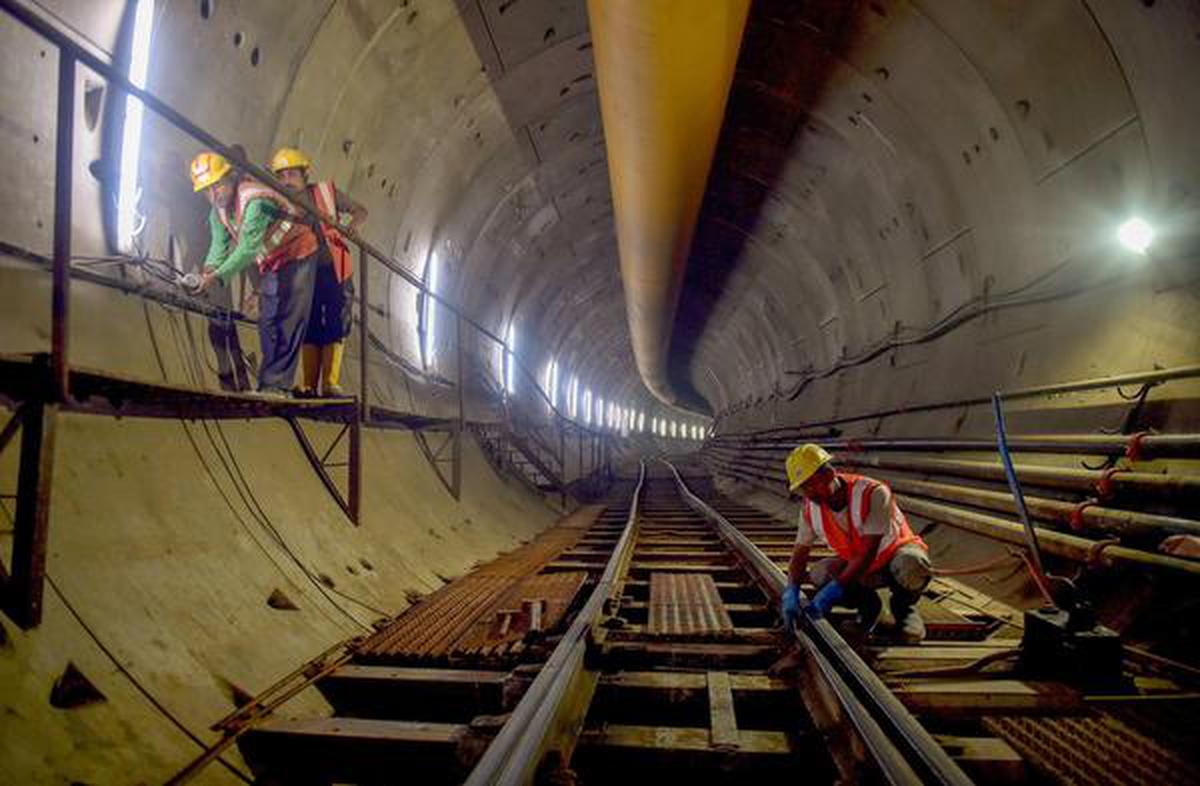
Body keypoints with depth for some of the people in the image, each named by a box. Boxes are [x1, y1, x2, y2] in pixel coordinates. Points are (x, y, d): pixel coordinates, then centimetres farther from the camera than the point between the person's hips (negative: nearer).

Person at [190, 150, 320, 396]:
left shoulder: (254, 201, -32)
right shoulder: (218, 210, -3)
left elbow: (248, 248, -37)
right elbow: (220, 244, -6)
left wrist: (219, 276, -41)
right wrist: (209, 269, -26)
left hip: (297, 256, -9)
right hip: (270, 263, 9)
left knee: (289, 320, -13)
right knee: (268, 322, 7)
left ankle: (277, 384, -13)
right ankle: (271, 384, 14)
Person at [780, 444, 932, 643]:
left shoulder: (872, 493, -31)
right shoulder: (810, 508, -13)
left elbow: (869, 551, -31)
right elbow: (800, 551, -4)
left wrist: (838, 587, -36)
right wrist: (791, 591, -20)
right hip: (859, 566, 5)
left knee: (911, 564, -39)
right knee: (819, 574, -22)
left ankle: (904, 606, -5)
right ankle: (867, 603, 6)